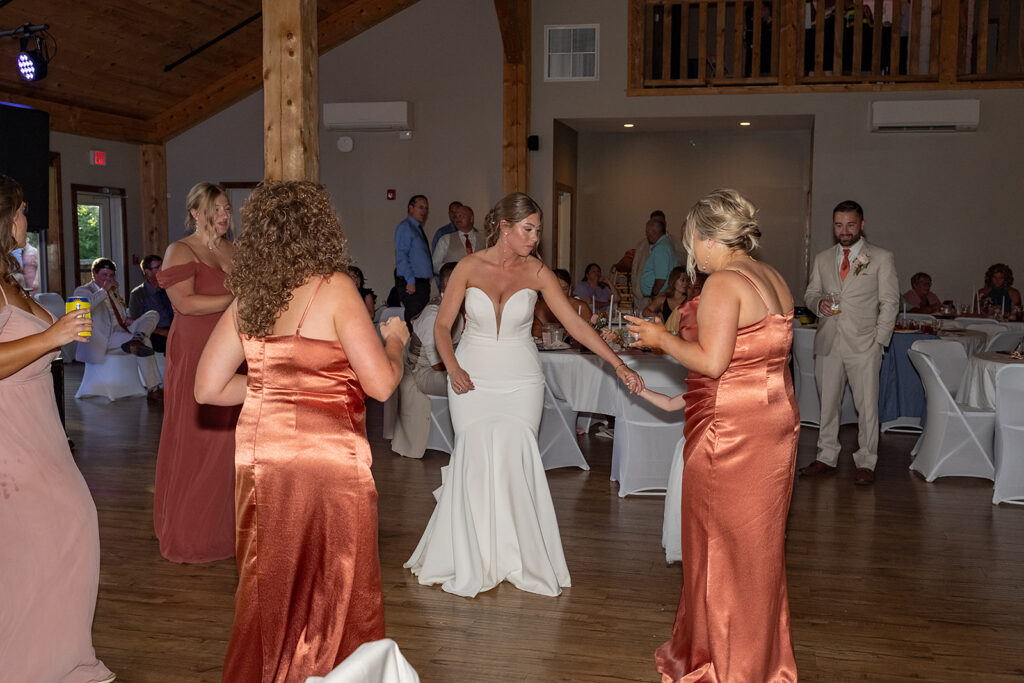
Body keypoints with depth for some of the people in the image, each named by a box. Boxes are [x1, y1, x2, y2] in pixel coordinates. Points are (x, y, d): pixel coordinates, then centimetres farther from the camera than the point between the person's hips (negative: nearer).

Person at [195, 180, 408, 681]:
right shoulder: (334, 289, -10)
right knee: (332, 590, 8)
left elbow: (208, 387, 8)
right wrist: (394, 340, 7)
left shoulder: (248, 298, 6)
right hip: (326, 457, -6)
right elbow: (381, 384, -12)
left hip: (259, 456, 6)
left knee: (268, 590, 18)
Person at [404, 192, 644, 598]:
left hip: (520, 379, 0)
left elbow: (576, 324, -4)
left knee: (513, 460, -9)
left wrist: (619, 365, -9)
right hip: (473, 377, 0)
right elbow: (442, 325, 2)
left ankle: (517, 557, 7)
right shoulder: (470, 267, -3)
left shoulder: (537, 272, -2)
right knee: (475, 460, -6)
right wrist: (454, 369, -13)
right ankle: (473, 561, 10)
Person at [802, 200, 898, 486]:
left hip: (863, 345, -3)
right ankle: (826, 457, 20)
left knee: (867, 406, -1)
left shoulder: (881, 258, 2)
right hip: (828, 343, 4)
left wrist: (879, 340, -7)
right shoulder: (822, 259, 13)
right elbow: (810, 293, 17)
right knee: (827, 403, 9)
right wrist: (819, 302, -7)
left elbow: (889, 303, 1)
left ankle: (866, 463, 9)